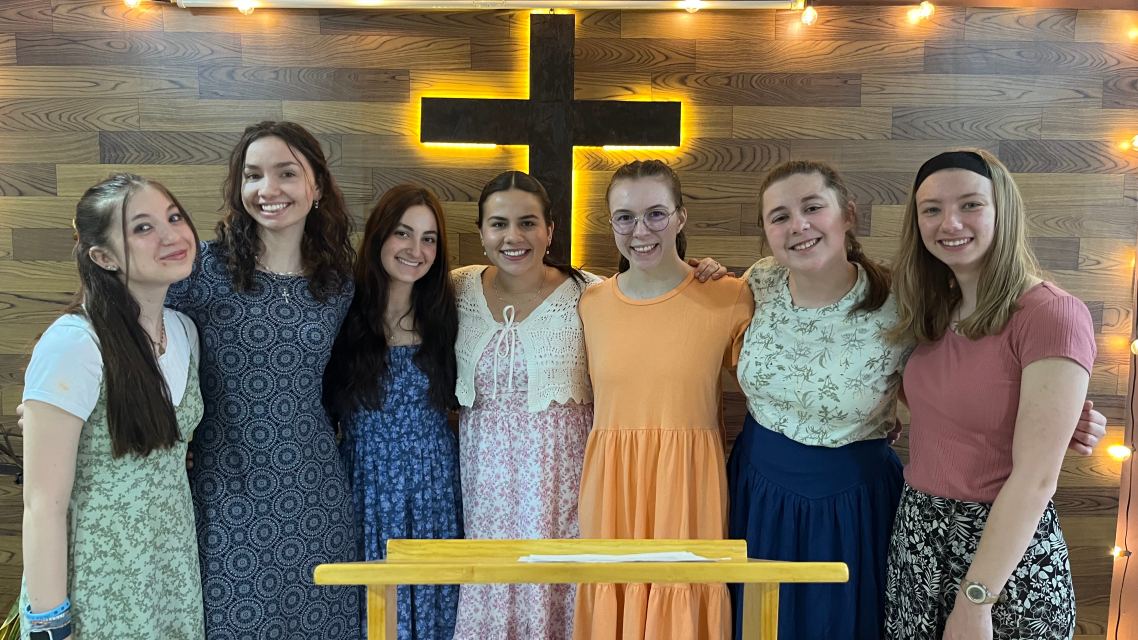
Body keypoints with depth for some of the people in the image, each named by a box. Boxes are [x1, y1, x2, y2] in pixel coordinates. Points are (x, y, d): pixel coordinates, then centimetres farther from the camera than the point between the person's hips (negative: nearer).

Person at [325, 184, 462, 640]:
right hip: (365, 479, -2)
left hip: (433, 481, 2)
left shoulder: (443, 312, 1)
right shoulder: (345, 311, -7)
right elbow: (323, 404, -3)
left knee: (430, 595, 13)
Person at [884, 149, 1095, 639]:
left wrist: (974, 601, -20)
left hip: (1008, 548, -6)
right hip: (916, 539, 7)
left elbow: (1035, 478, -20)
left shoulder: (1052, 315, -17)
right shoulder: (934, 313, 5)